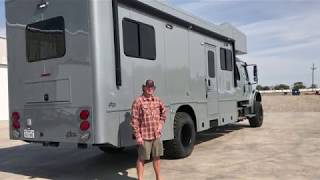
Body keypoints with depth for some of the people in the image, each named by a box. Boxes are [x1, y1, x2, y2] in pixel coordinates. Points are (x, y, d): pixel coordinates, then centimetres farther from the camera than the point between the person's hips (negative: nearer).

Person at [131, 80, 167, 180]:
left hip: (156, 135, 6)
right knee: (141, 159, 3)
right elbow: (134, 120, -13)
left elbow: (163, 113, 24)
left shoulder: (157, 101, 7)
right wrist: (138, 136, -15)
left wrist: (160, 125, 9)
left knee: (157, 157, 17)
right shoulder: (138, 102, -11)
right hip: (144, 136, -6)